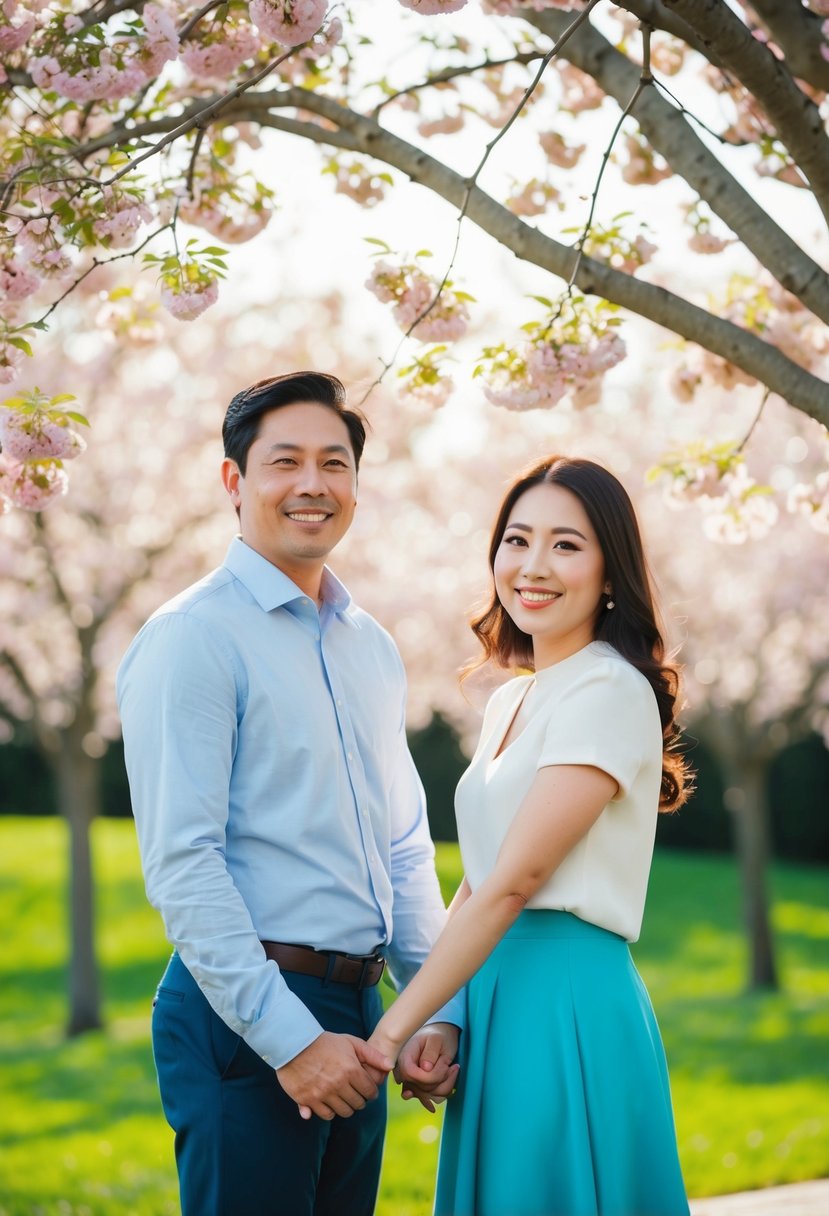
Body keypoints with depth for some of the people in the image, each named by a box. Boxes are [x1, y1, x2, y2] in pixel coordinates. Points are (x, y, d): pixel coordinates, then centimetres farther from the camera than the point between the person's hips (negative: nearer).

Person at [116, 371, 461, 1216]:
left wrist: (440, 1009, 7)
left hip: (355, 1018, 7)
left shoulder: (372, 646, 14)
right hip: (245, 1019, -7)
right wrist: (290, 1038, -19)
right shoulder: (192, 638, -9)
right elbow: (181, 862, -16)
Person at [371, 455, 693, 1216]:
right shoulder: (509, 702, 15)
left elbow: (514, 882, -17)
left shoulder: (610, 690, -12)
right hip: (495, 996, 8)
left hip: (566, 1005, -8)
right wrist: (427, 1023, 3)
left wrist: (394, 1029, -16)